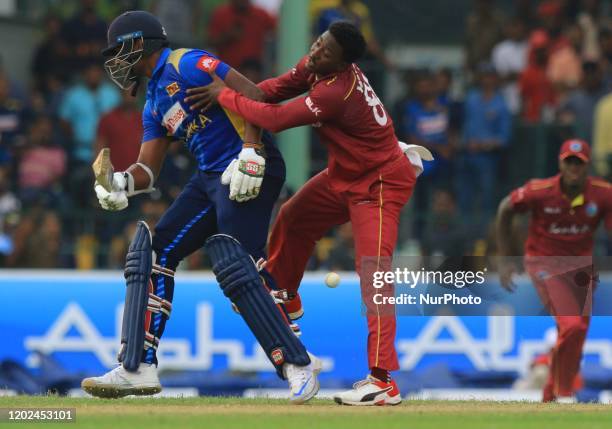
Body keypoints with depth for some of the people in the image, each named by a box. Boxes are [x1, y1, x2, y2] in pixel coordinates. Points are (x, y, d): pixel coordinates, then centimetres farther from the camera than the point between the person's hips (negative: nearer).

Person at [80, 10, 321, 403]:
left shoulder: (185, 65, -8)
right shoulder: (154, 103, 21)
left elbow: (249, 95, -17)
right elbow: (148, 169, 17)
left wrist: (251, 153, -26)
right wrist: (121, 183, -5)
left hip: (250, 173, -10)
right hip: (210, 178, 10)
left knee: (235, 266, -22)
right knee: (152, 250, 2)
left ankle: (298, 367, -15)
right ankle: (138, 369, 1)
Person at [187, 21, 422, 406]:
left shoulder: (335, 92, -33)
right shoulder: (317, 66, -7)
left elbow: (274, 119, -34)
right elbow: (280, 88, 2)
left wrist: (224, 95, -22)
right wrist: (225, 93, -13)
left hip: (379, 183, -10)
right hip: (345, 175, 10)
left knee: (373, 266, -21)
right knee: (293, 220, 24)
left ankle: (383, 380, -31)